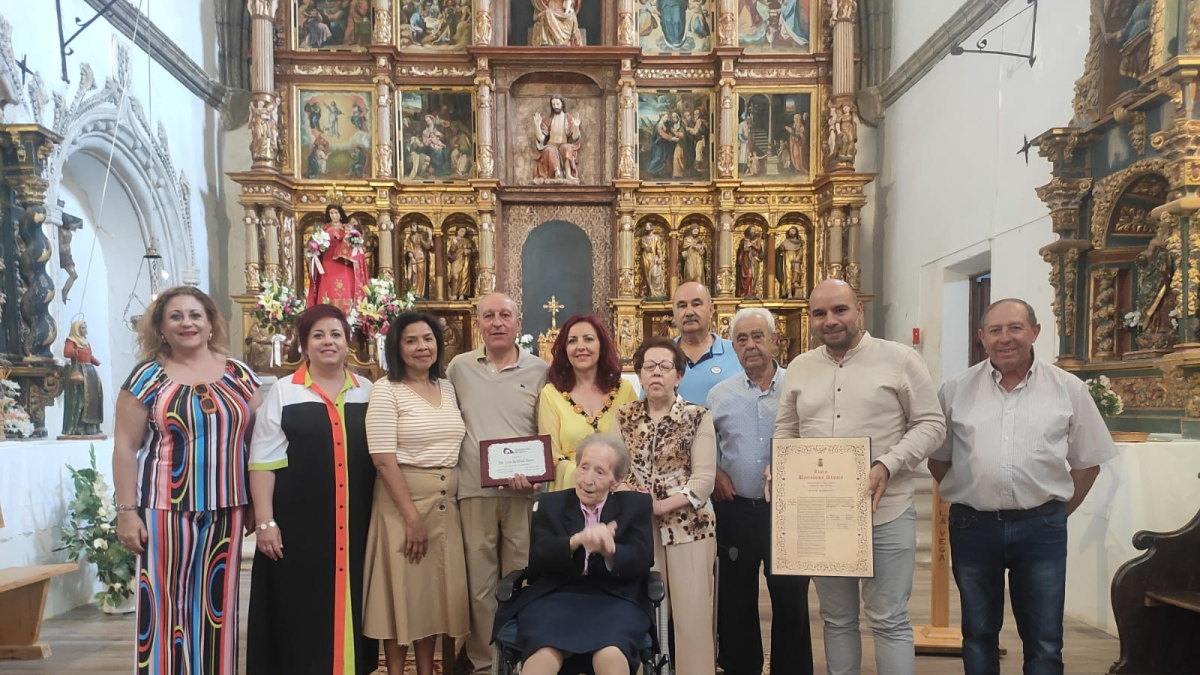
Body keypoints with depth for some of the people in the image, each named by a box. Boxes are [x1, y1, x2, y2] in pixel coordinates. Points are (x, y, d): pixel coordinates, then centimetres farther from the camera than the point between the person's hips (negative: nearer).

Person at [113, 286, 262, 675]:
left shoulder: (239, 375, 6)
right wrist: (126, 511, -7)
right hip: (167, 509, -2)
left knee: (218, 603, 9)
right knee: (167, 604, 1)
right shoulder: (147, 377, -1)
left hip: (226, 508, 3)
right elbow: (125, 447, -2)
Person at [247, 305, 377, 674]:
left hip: (356, 523, 3)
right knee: (300, 609, 4)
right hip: (299, 523, -2)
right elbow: (263, 461, -2)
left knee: (350, 602, 11)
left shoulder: (368, 392, 8)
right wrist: (265, 520, -9)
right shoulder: (283, 392, 0)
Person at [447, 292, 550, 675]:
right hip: (474, 490, 1)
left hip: (524, 493, -1)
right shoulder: (459, 368, 6)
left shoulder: (540, 371, 2)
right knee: (479, 582, 7)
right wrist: (452, 474, 6)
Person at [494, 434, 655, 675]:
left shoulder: (636, 505, 14)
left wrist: (609, 550, -22)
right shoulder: (551, 503, 15)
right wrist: (576, 540, -20)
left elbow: (641, 562, 0)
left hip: (614, 599, 0)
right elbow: (537, 559, -1)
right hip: (555, 597, 0)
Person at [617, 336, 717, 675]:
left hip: (690, 526, -3)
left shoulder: (698, 417, -2)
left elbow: (704, 480, -10)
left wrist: (660, 505, -17)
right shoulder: (625, 417, 7)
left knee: (692, 615, -1)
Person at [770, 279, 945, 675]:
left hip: (886, 511, -4)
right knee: (837, 619, 16)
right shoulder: (799, 368, 9)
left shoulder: (900, 360, -4)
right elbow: (786, 430, 15)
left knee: (889, 620, 3)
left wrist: (887, 466, -19)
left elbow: (931, 424, -5)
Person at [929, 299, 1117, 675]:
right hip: (973, 527, 1)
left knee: (1044, 644, 7)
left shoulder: (1068, 389, 2)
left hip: (1041, 528, 0)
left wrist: (1057, 512, 5)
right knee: (978, 635, 14)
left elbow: (1088, 461, 8)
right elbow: (937, 458, 10)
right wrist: (966, 501, 5)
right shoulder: (956, 390, 2)